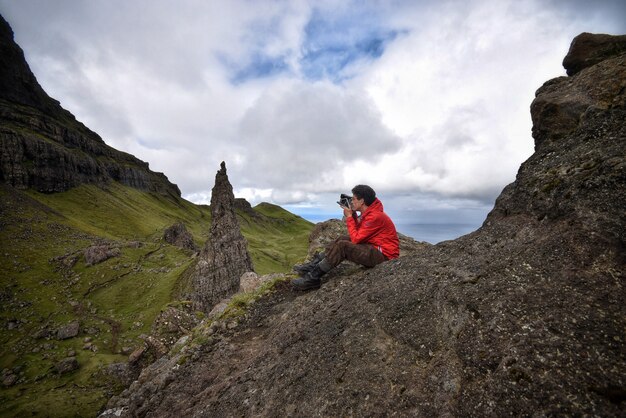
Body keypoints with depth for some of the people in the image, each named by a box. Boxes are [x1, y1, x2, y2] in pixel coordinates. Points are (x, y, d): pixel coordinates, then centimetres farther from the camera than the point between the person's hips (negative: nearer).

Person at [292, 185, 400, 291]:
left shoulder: (375, 216, -22)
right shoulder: (370, 212, 9)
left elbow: (356, 238, -21)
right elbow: (358, 233, 11)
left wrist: (349, 217, -12)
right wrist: (353, 215, 0)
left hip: (383, 254, -10)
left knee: (342, 246, -20)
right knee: (342, 239, 7)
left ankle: (313, 278, -12)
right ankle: (314, 265, 5)